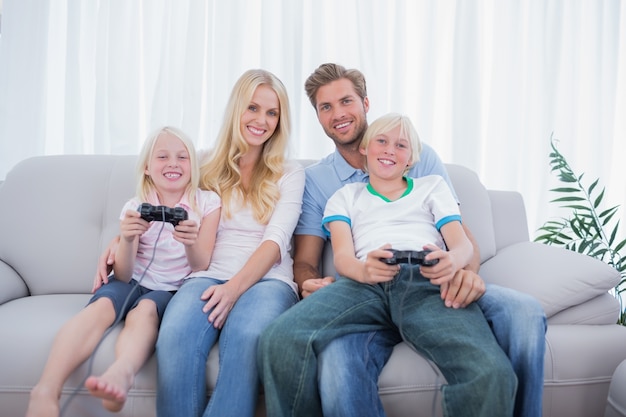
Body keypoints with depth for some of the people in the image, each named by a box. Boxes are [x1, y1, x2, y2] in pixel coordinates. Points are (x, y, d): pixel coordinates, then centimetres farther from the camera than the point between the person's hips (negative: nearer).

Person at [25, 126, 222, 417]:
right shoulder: (135, 207, 2)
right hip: (133, 283, 1)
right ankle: (46, 392, -46)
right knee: (103, 304, -32)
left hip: (174, 290, -1)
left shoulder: (207, 202, -1)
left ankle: (120, 374, -62)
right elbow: (123, 274, -3)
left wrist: (190, 243, -29)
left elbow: (201, 268, -5)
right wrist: (127, 239, -25)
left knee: (146, 308, -35)